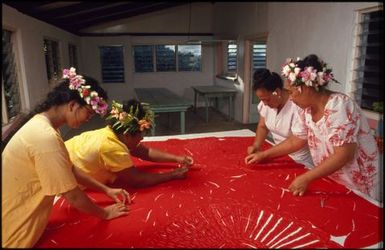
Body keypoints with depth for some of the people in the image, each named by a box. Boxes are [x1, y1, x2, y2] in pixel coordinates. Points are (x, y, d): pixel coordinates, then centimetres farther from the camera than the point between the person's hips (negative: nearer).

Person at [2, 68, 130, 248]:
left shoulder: (41, 123, 1)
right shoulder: (46, 137, -31)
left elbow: (69, 169, 10)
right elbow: (73, 196, -23)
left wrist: (106, 190, 7)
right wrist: (105, 213, -6)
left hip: (18, 221, 9)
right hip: (15, 235, -9)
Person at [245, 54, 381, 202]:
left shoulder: (338, 106, -28)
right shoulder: (306, 109, -5)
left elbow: (344, 155, -31)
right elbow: (295, 141, 5)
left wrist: (306, 178, -31)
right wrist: (264, 155, 0)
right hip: (329, 179, 6)